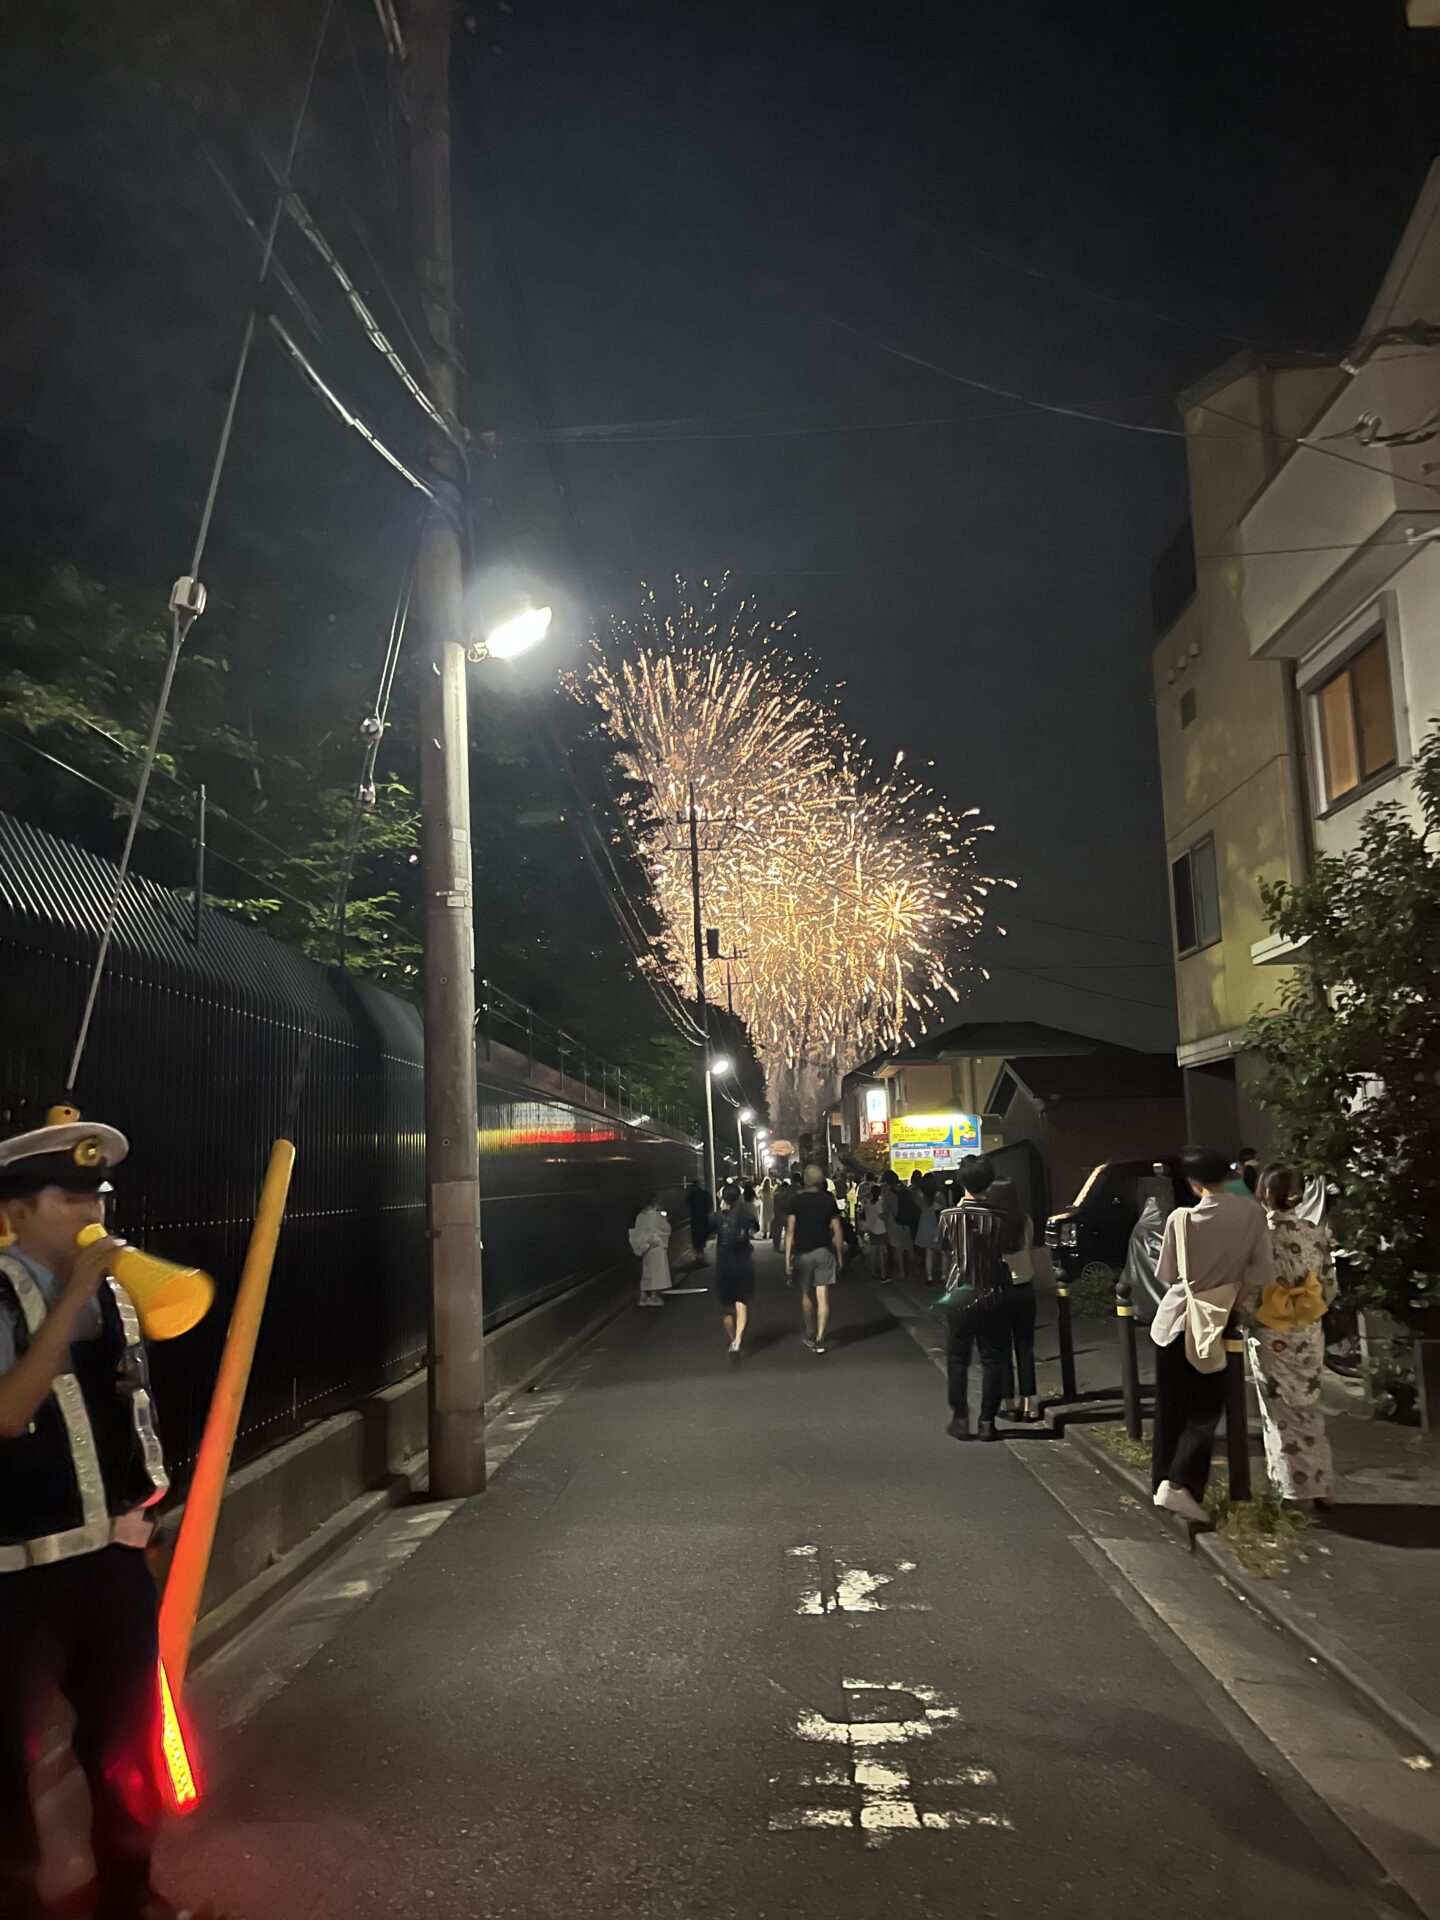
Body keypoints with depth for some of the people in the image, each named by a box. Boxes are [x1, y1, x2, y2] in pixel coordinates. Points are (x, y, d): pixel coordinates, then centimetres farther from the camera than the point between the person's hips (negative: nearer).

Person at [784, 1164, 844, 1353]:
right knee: (823, 1297, -3)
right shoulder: (829, 1200, -1)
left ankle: (810, 1336, 27)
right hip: (824, 1252, 0)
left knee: (806, 1295, 16)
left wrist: (787, 1258, -4)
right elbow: (837, 1232, 0)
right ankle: (820, 1339, -12)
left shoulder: (797, 1201, -4)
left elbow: (790, 1231, -7)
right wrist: (840, 1256, 9)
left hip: (802, 1252, 0)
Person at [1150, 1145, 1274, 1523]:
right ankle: (1181, 1483, -10)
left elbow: (1166, 1275, -2)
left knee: (1170, 1407, 14)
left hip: (1174, 1319, 1)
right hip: (1214, 1322, -1)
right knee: (1204, 1410, 5)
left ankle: (1164, 1480, 21)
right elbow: (1261, 1270, -12)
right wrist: (1237, 1297, 1)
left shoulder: (1181, 1218, -10)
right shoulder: (1251, 1213, -9)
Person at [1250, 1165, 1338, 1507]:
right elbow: (1329, 1287, 2)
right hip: (1309, 1334, 4)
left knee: (1282, 1414, 7)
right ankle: (1320, 1488, 21)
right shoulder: (1316, 1233, -2)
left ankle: (1294, 1491, 10)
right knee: (1308, 1410, 17)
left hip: (1271, 1335, -4)